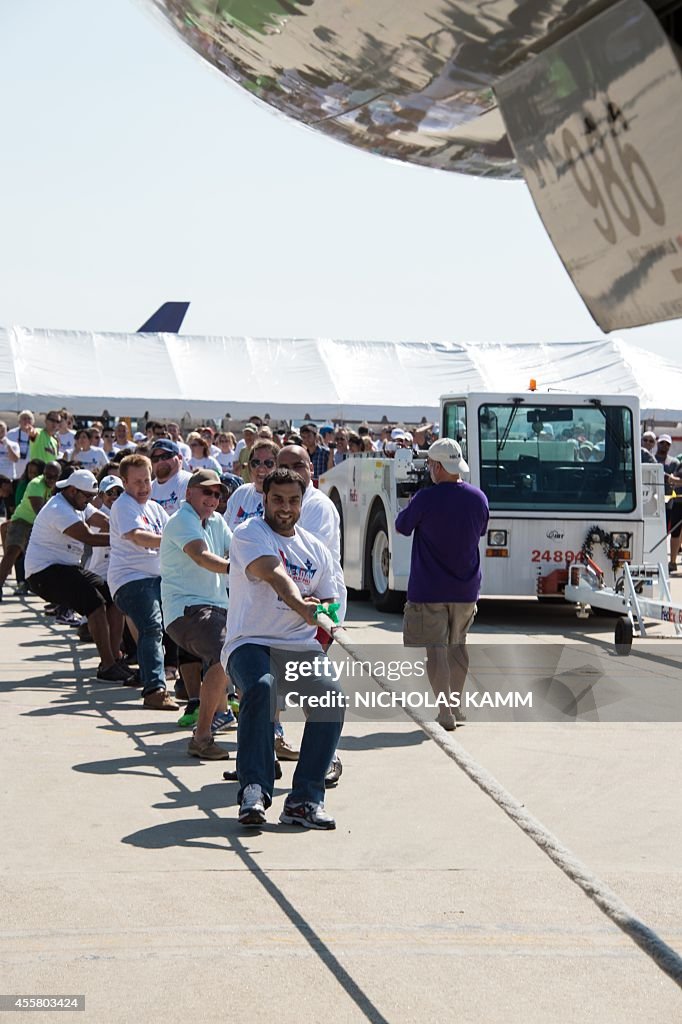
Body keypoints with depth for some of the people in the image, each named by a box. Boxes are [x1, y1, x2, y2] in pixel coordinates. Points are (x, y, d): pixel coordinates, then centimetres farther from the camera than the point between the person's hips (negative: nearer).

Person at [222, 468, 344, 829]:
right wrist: (301, 606, -42)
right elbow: (274, 573, -24)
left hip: (300, 647, 5)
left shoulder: (316, 550, 16)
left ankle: (305, 800, -18)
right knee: (260, 687, -36)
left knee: (332, 697, -22)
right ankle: (254, 790, -34)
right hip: (250, 643, -5)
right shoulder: (249, 535, -3)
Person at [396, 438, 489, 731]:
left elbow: (401, 527, -1)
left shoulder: (426, 499, -17)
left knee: (435, 649, -1)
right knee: (457, 646, 19)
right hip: (466, 588, 5)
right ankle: (455, 705, 29)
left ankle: (445, 712, -3)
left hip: (429, 589, -5)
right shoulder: (478, 498, -2)